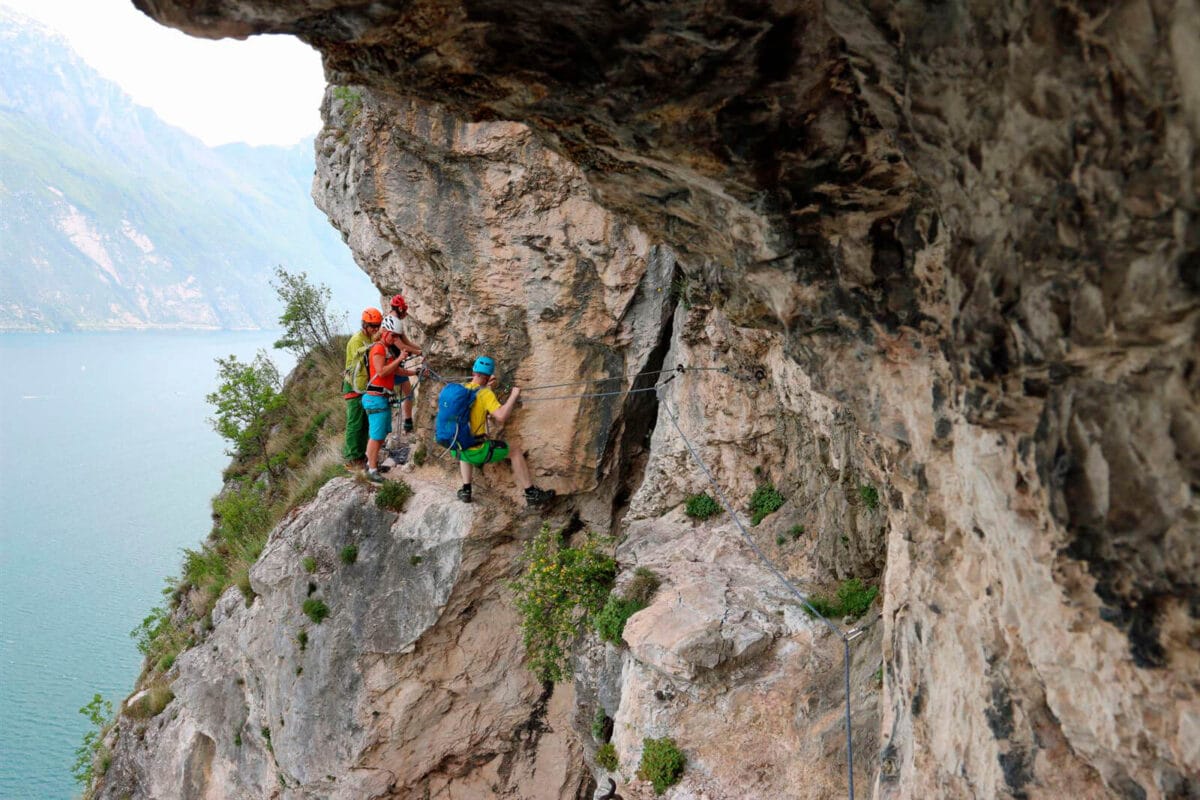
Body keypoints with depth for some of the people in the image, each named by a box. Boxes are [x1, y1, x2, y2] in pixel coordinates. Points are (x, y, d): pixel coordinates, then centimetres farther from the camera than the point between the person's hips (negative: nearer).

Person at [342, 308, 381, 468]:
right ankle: (352, 459, -2)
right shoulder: (357, 340, -15)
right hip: (355, 388, -9)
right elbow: (361, 363, -24)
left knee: (366, 423, 13)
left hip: (368, 388, 9)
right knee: (355, 423, -6)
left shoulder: (373, 339, 12)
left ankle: (361, 455, 22)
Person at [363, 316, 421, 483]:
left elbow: (396, 371, 16)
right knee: (376, 435, -8)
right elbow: (381, 372, -24)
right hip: (376, 398, -10)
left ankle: (371, 461, 28)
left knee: (383, 433, 17)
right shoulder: (377, 349, -14)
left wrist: (415, 372, 8)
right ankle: (372, 471, -5)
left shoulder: (389, 350, 17)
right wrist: (399, 359, -22)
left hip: (385, 398, 10)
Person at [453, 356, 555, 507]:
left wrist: (486, 386, 34)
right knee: (515, 451, 12)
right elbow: (501, 417, -26)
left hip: (457, 450, 6)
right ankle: (532, 494, 14)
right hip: (477, 451, -6)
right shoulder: (486, 394, -13)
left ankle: (465, 490, 28)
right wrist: (513, 396, -14)